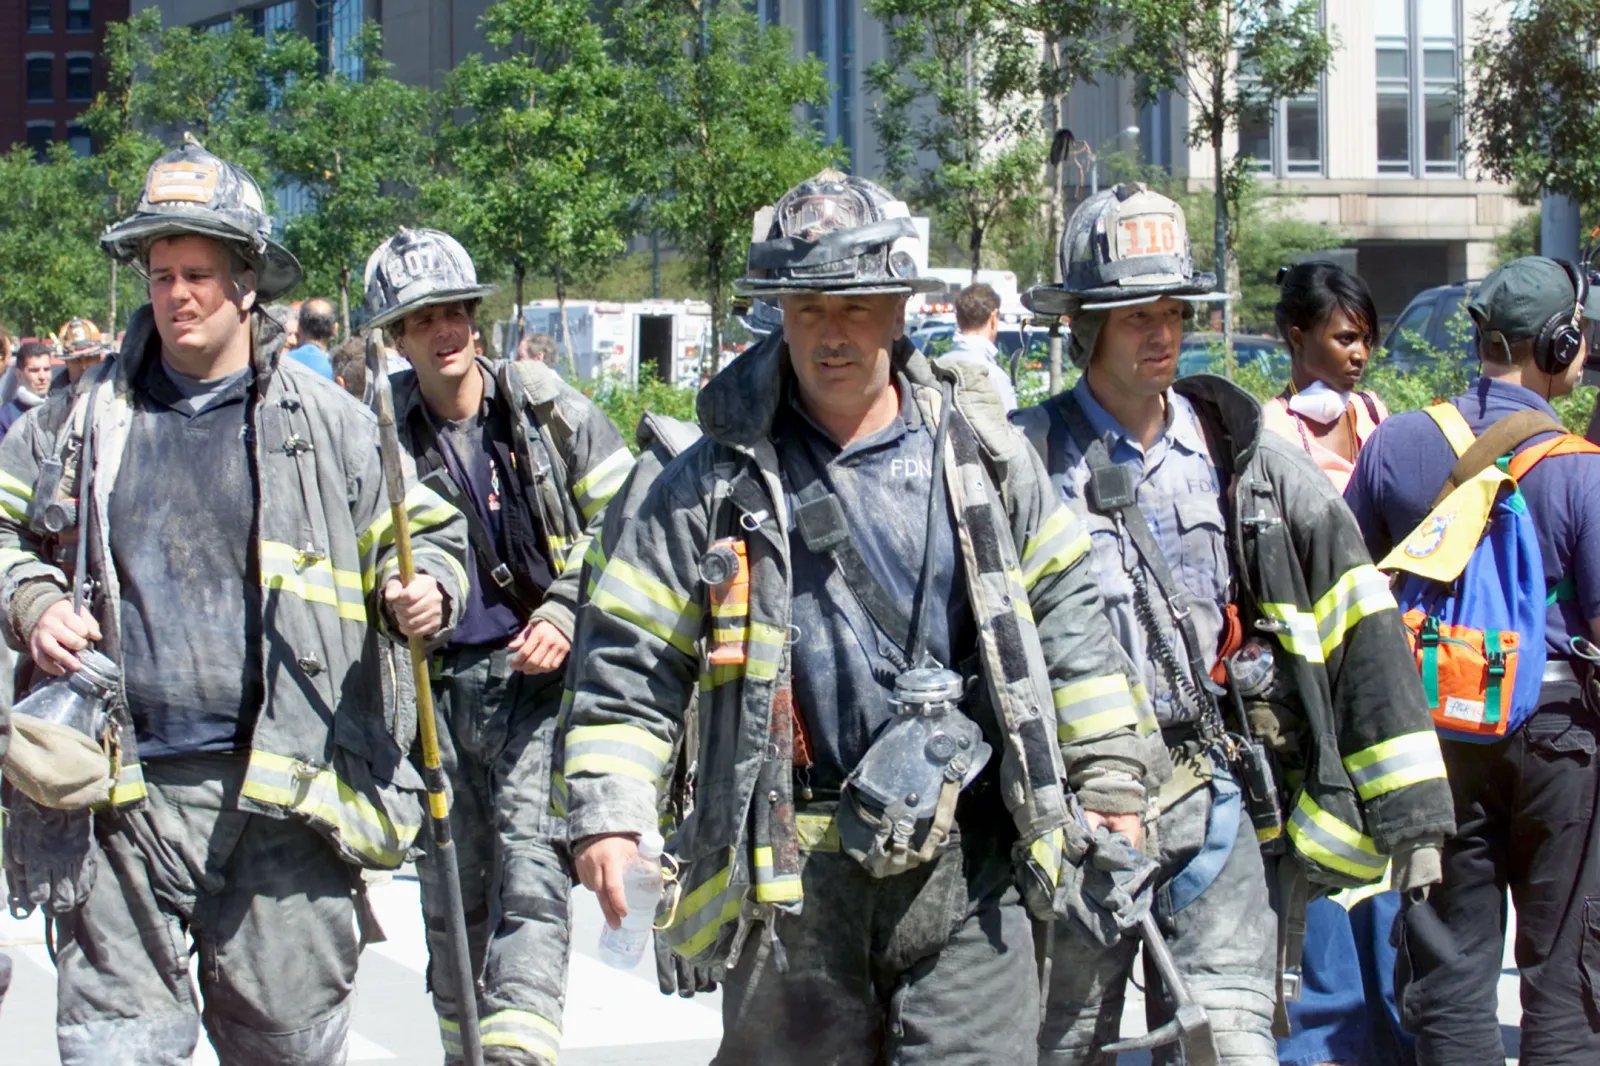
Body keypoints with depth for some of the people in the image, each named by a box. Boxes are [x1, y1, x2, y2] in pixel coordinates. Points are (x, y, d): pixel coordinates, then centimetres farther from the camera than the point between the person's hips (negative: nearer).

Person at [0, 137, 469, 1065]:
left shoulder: (326, 422, 8)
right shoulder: (88, 416, 11)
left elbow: (423, 530, 15)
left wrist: (424, 590, -7)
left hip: (285, 788, -1)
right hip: (125, 793, 1)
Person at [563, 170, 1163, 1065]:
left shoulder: (982, 453, 5)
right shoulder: (717, 483, 0)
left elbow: (1068, 613, 12)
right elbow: (630, 662, 0)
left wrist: (1110, 776, 8)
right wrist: (607, 813, -12)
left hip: (964, 863, 0)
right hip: (793, 874, 0)